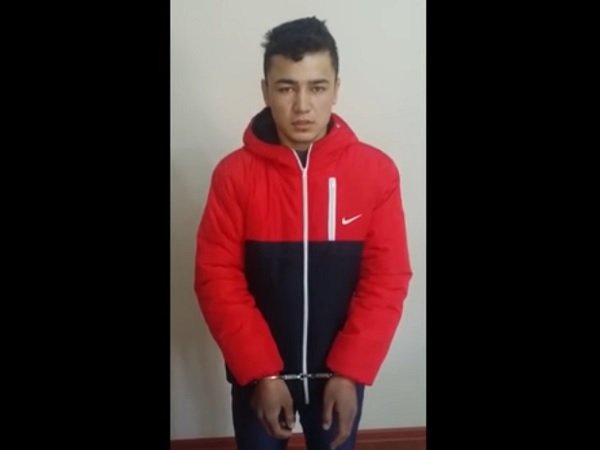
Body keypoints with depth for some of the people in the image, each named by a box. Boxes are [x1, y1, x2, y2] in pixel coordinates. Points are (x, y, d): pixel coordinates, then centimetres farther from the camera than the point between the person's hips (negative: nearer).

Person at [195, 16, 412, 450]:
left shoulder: (376, 171, -11)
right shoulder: (235, 174, -11)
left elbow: (387, 279, -9)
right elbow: (217, 279, -11)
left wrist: (350, 371, -14)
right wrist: (262, 372, -15)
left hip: (340, 370, 1)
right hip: (258, 371, 0)